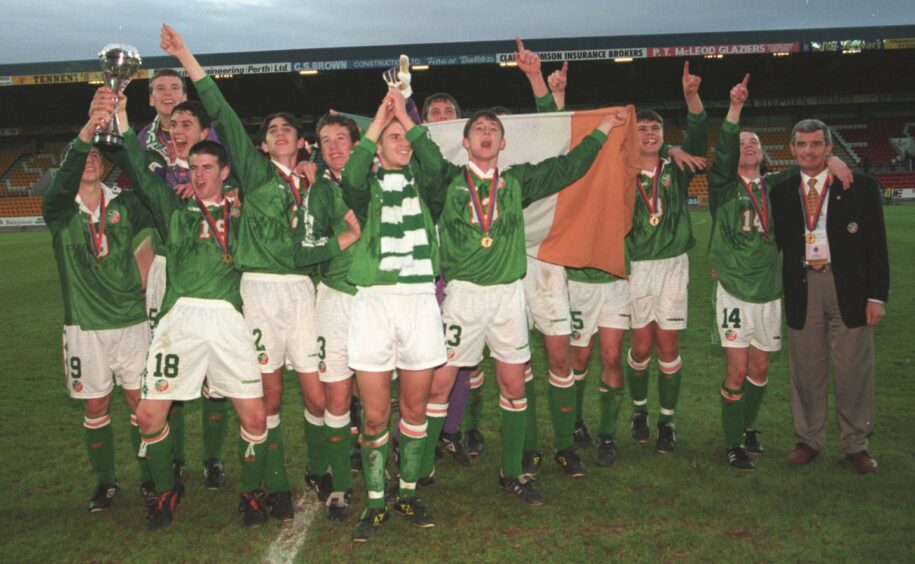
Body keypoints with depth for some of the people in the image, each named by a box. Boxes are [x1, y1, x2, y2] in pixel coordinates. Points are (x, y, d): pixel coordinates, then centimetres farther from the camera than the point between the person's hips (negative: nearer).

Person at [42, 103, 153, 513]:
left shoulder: (125, 204, 3)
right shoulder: (58, 210, -2)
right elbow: (62, 185, -23)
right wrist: (85, 134, -37)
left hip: (131, 321, 0)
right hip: (85, 326, 0)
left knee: (140, 401, 6)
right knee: (95, 406, 9)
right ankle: (105, 482, 25)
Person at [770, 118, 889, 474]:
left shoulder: (860, 186, 0)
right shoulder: (781, 191, 7)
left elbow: (876, 245, -1)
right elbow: (774, 241, 12)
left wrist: (876, 295, -6)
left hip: (848, 287, -2)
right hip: (801, 288, 2)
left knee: (853, 370, 4)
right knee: (806, 369, 9)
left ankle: (856, 445, 20)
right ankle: (809, 439, 25)